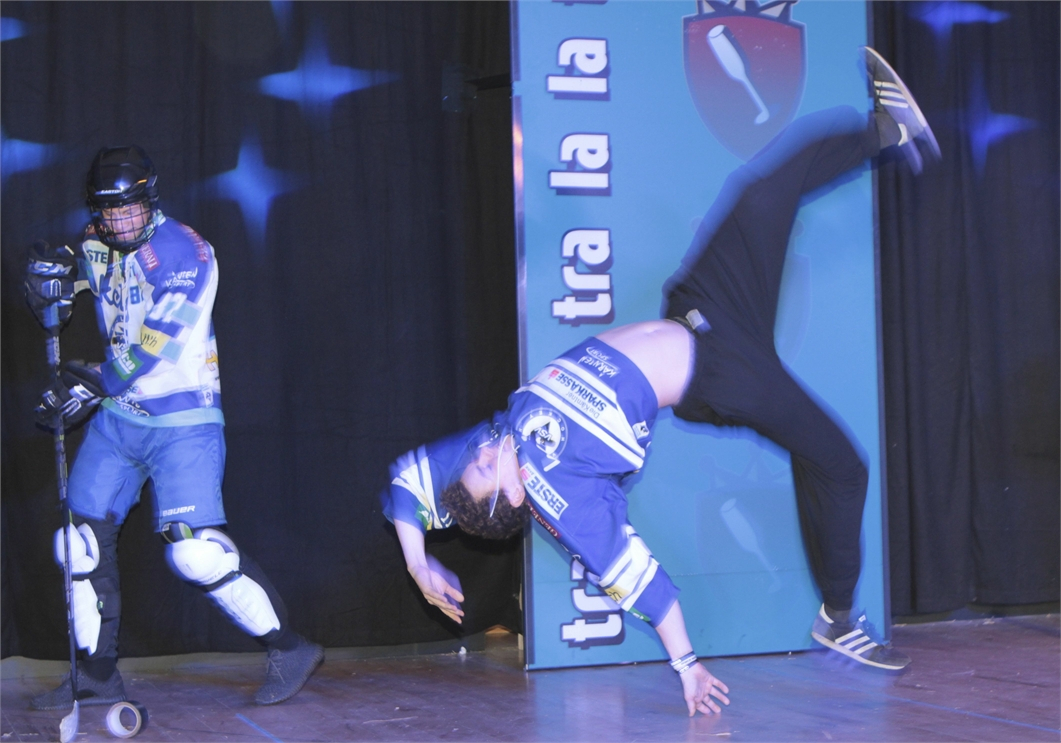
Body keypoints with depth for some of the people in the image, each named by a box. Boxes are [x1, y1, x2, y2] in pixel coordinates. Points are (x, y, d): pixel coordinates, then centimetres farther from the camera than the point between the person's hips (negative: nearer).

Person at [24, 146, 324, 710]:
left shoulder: (183, 251, -15)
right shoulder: (97, 246, 5)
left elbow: (154, 346, -20)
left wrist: (93, 384, -18)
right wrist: (51, 280, -7)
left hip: (183, 419, -7)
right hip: (118, 416, 7)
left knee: (195, 549, -16)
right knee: (83, 537, 5)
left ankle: (290, 649, -2)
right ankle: (96, 676, 18)